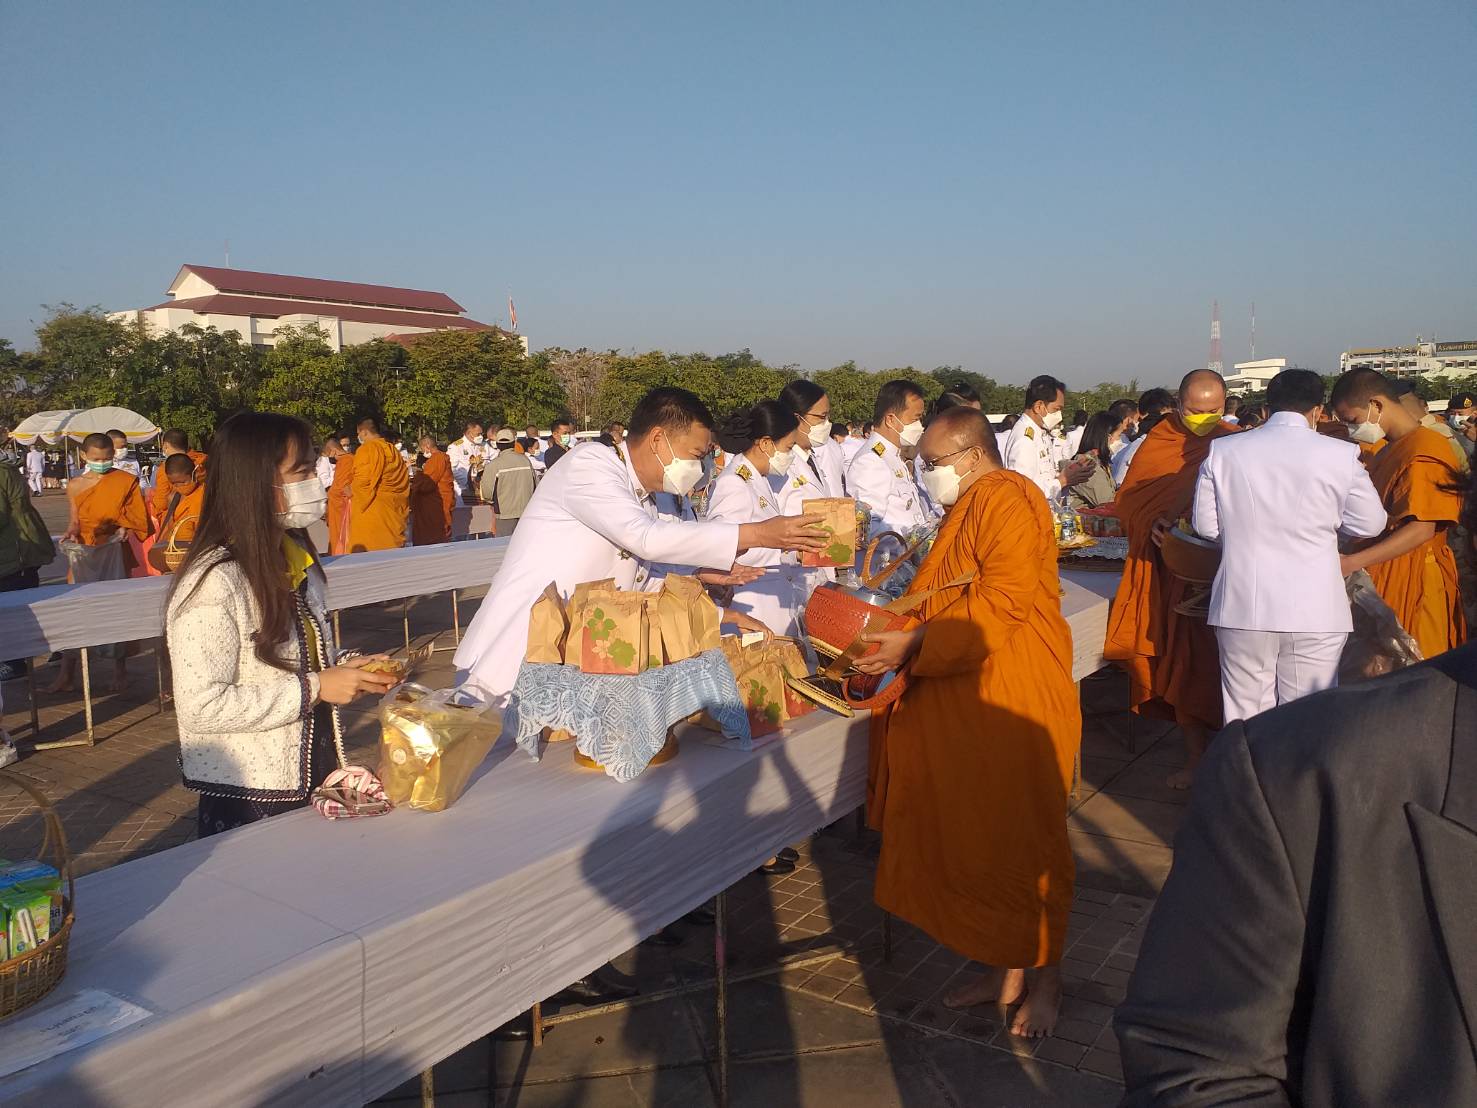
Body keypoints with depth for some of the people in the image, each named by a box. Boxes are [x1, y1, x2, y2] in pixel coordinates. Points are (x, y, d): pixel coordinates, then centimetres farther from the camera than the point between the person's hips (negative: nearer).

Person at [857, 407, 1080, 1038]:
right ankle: (1002, 970, 23)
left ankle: (1045, 978, 19)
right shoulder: (966, 508, 19)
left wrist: (915, 646, -22)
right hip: (965, 699, 9)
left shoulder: (1008, 501, -12)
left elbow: (1002, 601, -22)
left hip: (1013, 697, -9)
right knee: (976, 836, 11)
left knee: (1021, 835, 2)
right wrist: (897, 635, 6)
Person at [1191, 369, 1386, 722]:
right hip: (1315, 613, -1)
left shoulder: (1222, 451, -2)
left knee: (1245, 718, 10)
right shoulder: (1342, 455, -5)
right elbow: (1370, 524, 3)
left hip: (1242, 611, 1)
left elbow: (1205, 524, 3)